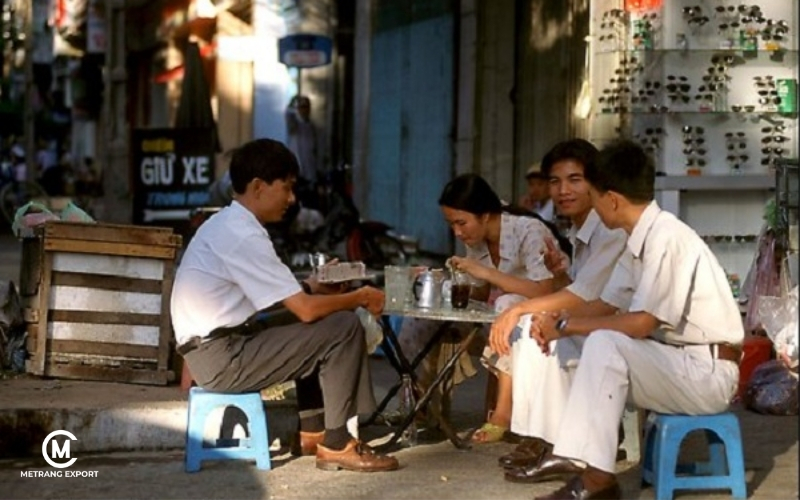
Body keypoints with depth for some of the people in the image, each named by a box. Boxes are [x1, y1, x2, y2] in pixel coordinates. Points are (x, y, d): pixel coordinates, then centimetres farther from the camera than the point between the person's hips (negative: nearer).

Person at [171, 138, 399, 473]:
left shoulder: (226, 224, 12)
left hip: (217, 347, 10)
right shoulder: (243, 236, -18)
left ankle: (312, 431, 21)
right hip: (223, 357, -10)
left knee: (317, 331, 23)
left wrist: (306, 287, 4)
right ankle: (337, 445, -2)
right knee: (343, 328, -11)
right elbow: (306, 310, -19)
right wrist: (360, 298, -4)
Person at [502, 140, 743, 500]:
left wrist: (565, 326, -16)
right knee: (560, 346, 6)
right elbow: (607, 305, 15)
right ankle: (567, 453, 2)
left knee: (604, 343, -30)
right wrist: (557, 323, -4)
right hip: (667, 362, 9)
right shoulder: (640, 240, 6)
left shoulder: (666, 238, -22)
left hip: (706, 371, -9)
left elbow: (641, 324, -25)